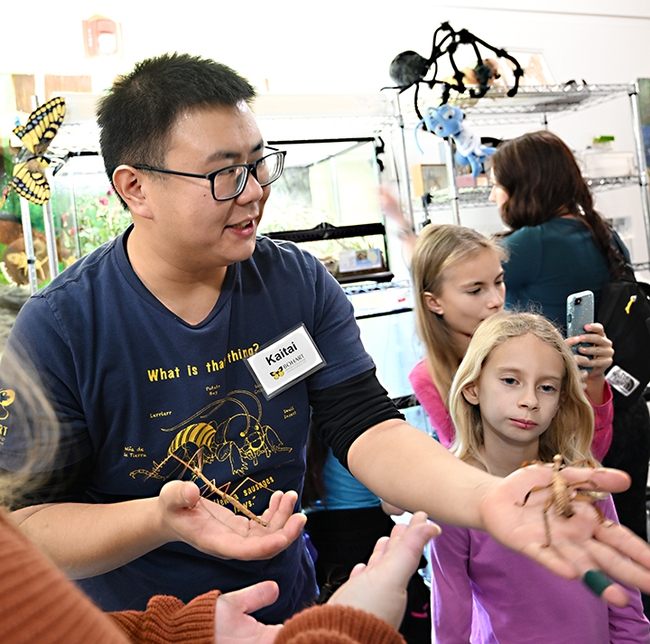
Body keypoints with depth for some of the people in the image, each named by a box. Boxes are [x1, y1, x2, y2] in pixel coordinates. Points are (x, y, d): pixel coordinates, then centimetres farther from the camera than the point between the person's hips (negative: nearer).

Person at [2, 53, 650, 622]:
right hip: (133, 623, -2)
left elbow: (365, 427, -18)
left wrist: (486, 496, -36)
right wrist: (159, 519, -36)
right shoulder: (58, 329, -20)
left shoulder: (300, 285, -11)